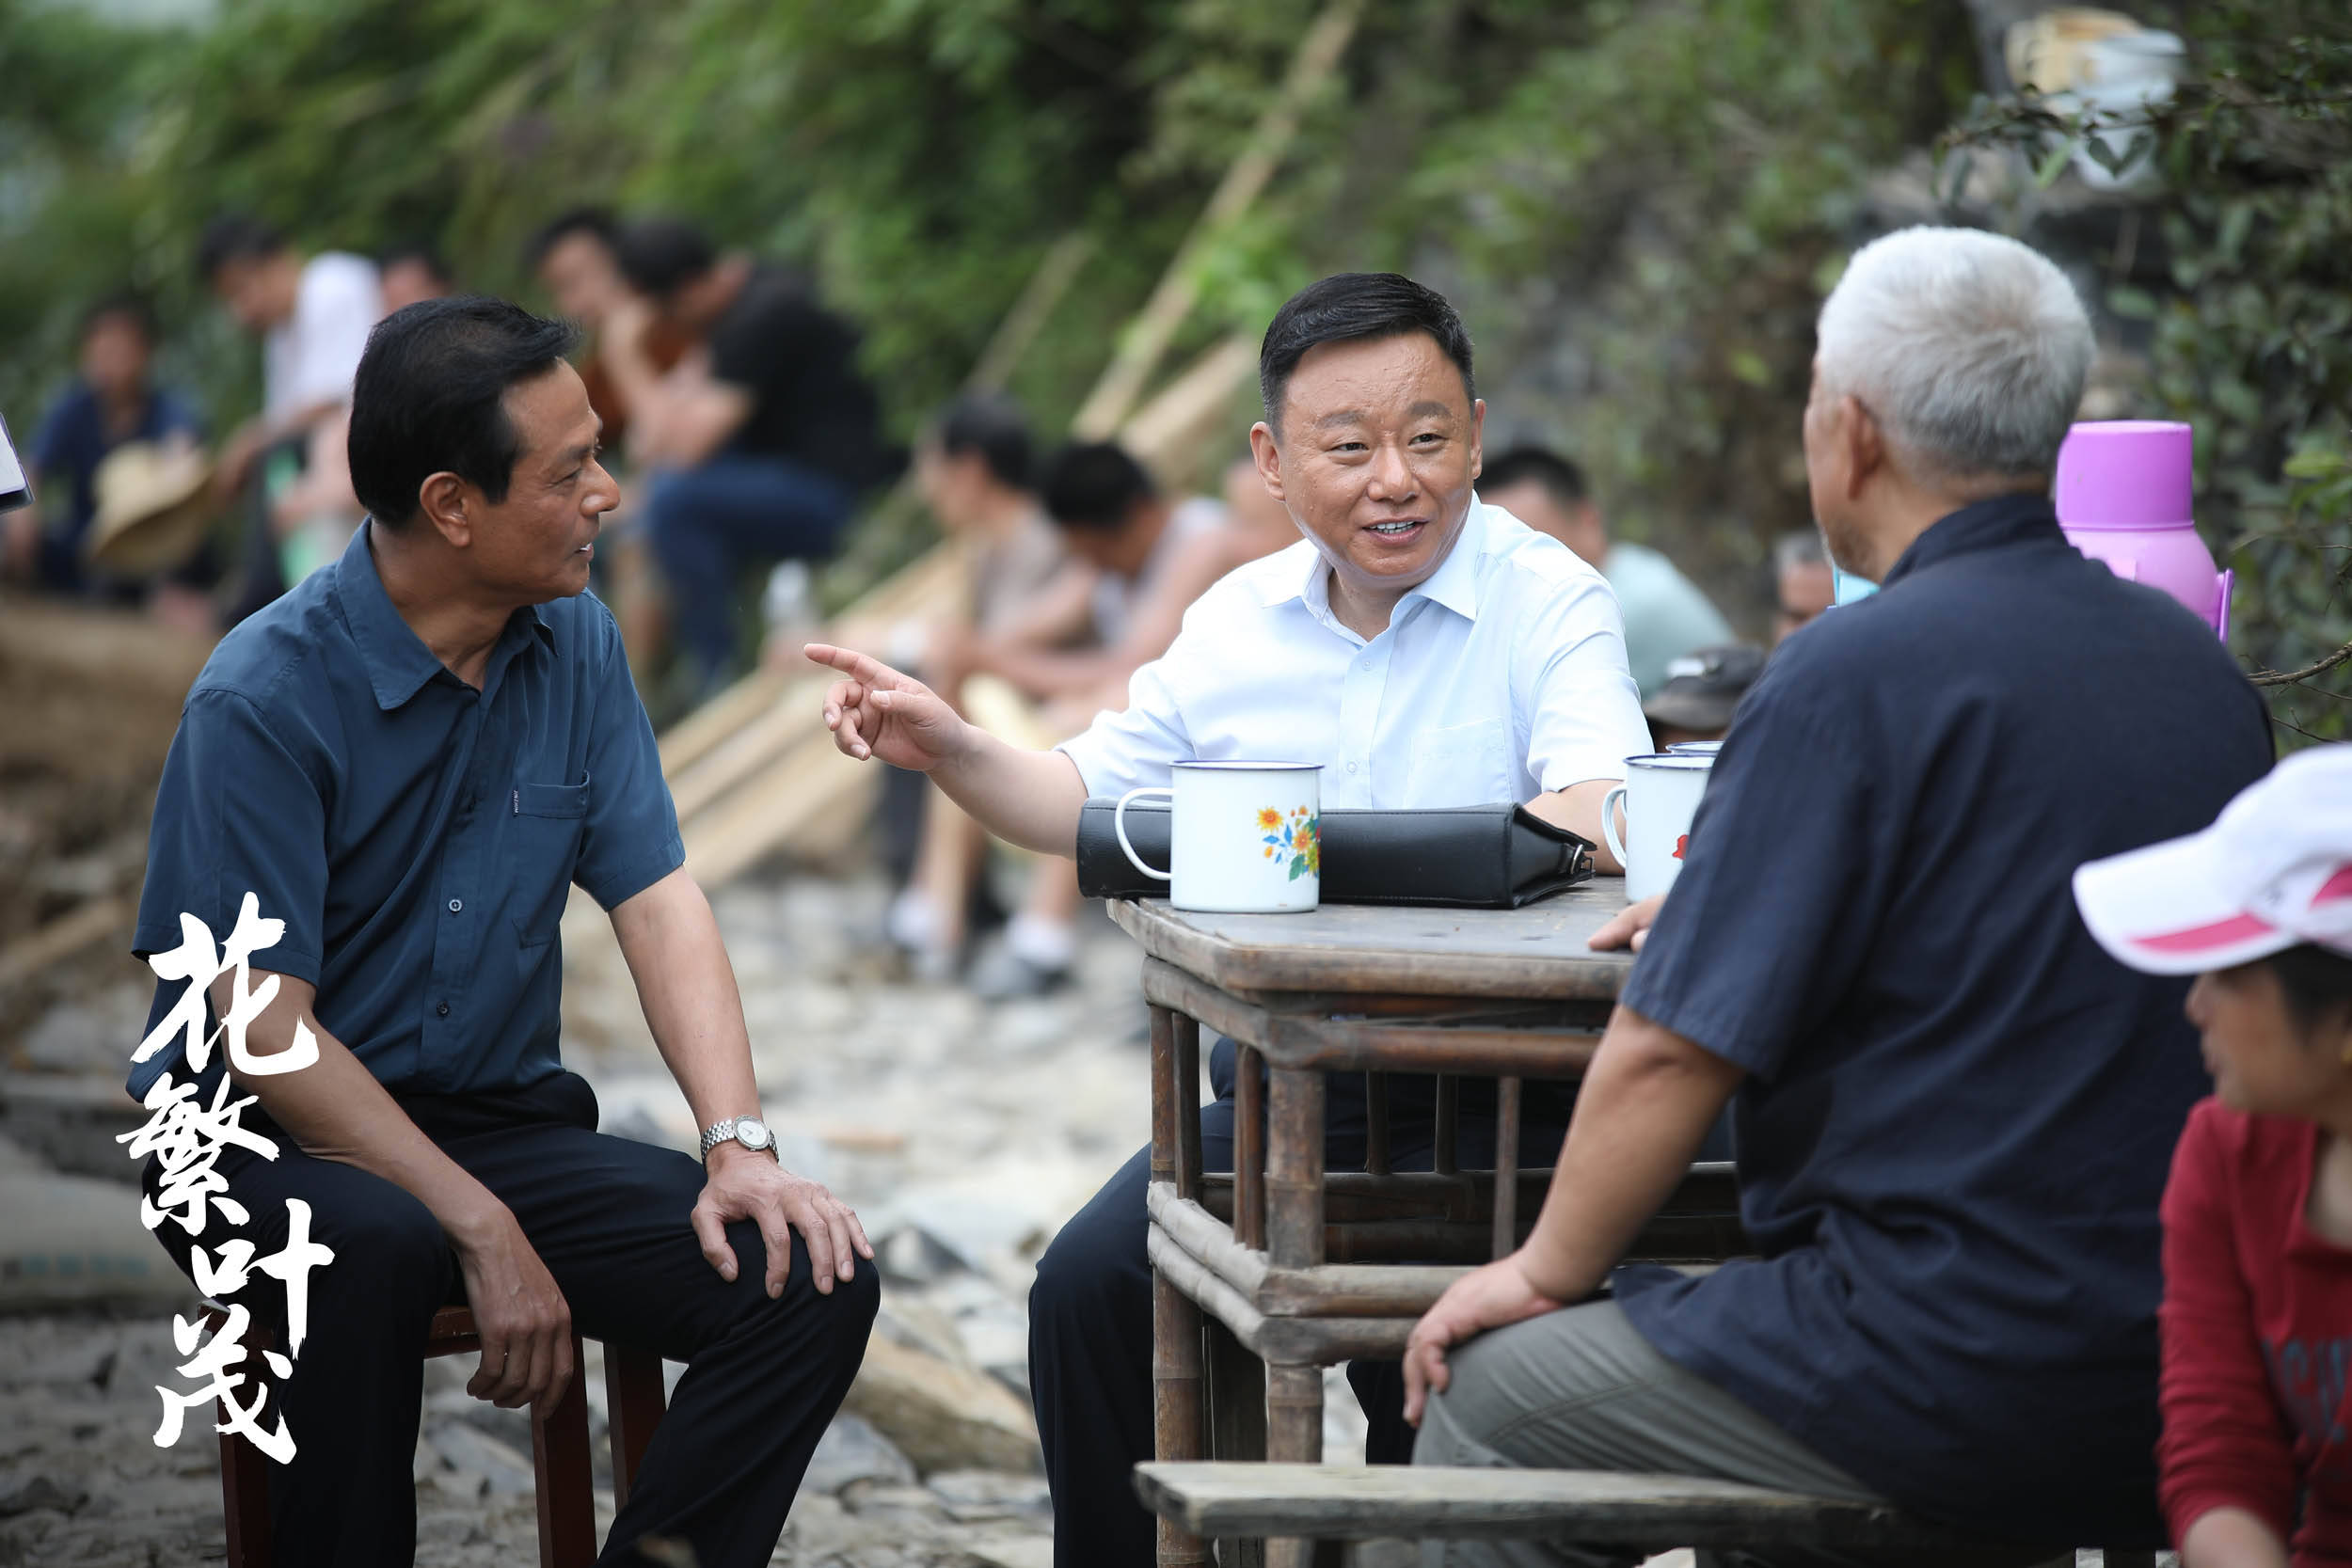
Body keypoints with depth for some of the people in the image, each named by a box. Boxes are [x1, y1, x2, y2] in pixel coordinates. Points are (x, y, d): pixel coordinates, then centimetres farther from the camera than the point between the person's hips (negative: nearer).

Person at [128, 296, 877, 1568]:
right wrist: (484, 1232, -24)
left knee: (811, 1275, -16)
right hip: (272, 1139, -6)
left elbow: (656, 901, 2)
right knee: (375, 1248, -40)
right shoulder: (263, 697, -16)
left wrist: (738, 1143, -14)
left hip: (504, 1118, 6)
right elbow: (266, 1034, -18)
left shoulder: (576, 644, 3)